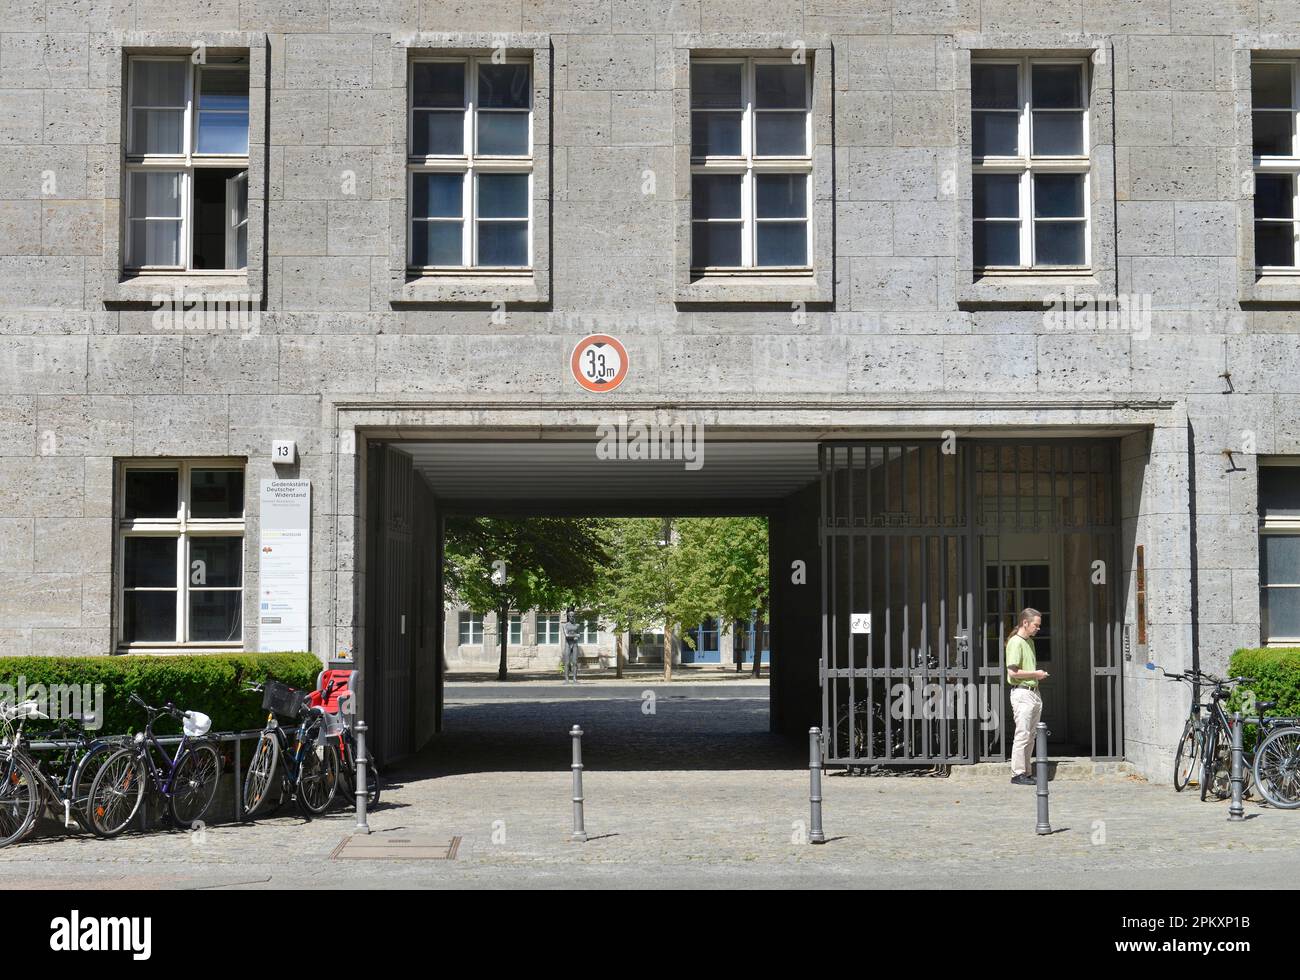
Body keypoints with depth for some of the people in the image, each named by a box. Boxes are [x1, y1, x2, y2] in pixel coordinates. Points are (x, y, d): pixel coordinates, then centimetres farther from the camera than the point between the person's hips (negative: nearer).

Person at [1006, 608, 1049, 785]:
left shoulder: (1030, 641, 19)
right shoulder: (1015, 642, -12)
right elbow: (1012, 672, -20)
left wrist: (1039, 674, 14)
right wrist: (1035, 674, -11)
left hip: (1034, 692, 9)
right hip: (1022, 693, -9)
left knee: (1030, 736, 10)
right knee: (1022, 735, -9)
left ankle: (1025, 772, 15)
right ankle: (1017, 774, -5)